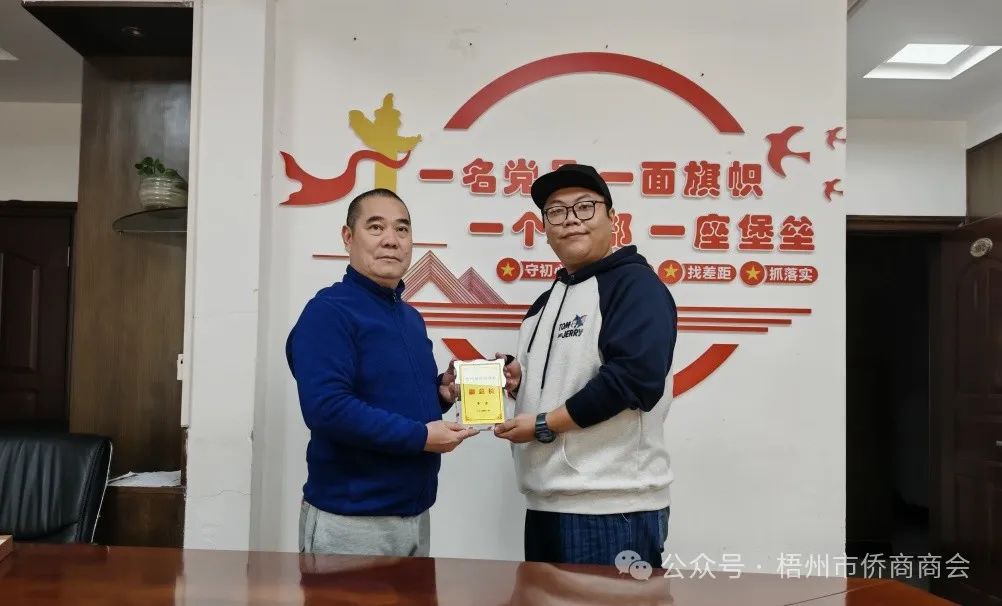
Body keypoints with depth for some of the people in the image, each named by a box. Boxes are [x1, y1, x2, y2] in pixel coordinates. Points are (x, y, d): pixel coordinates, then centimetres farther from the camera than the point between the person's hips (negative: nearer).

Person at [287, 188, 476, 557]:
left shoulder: (411, 318, 12)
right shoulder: (329, 310, -15)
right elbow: (326, 408, -27)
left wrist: (441, 394, 0)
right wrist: (420, 436, -21)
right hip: (350, 518, -8)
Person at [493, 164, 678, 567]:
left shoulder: (635, 283, -9)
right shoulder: (548, 300, 18)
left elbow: (633, 376, -22)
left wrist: (543, 425, -15)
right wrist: (519, 383, 4)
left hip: (613, 507, -8)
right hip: (545, 504, 9)